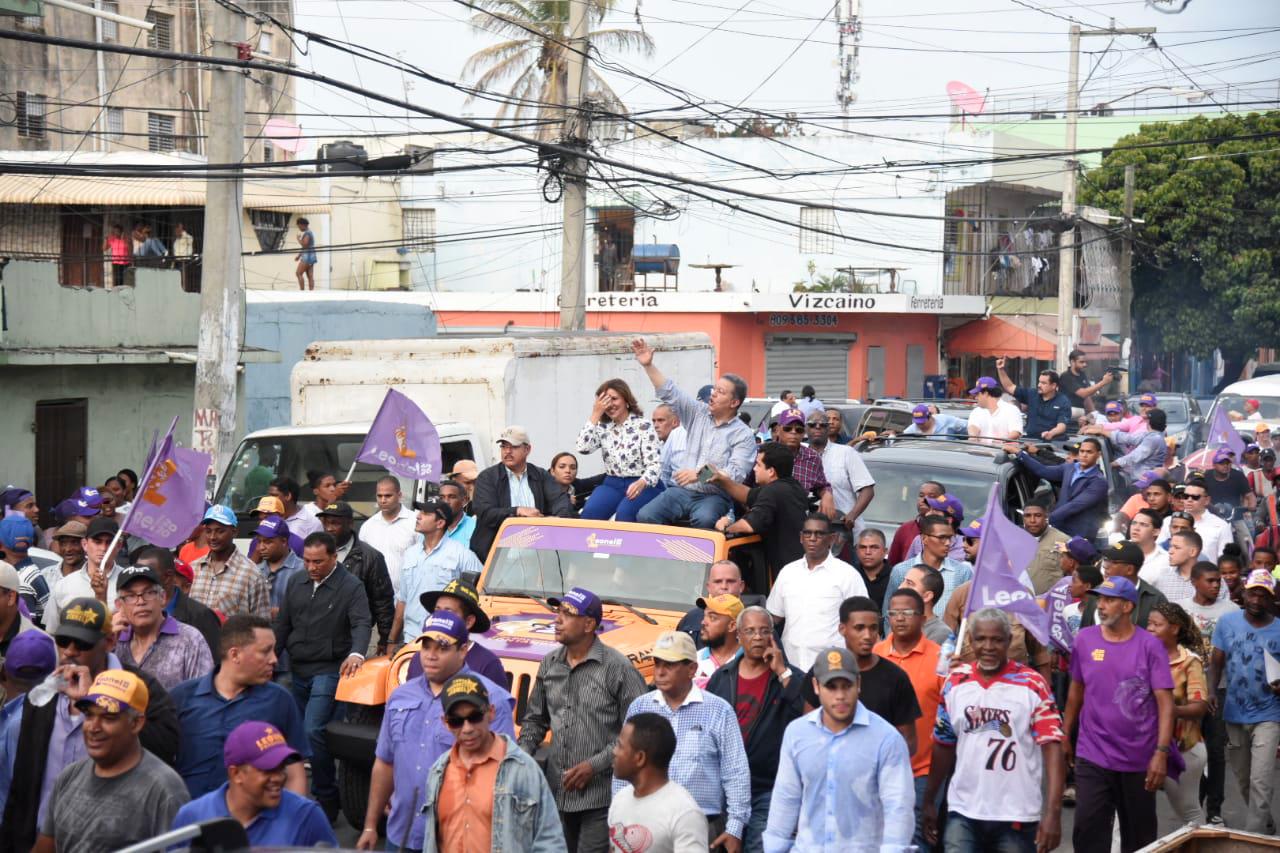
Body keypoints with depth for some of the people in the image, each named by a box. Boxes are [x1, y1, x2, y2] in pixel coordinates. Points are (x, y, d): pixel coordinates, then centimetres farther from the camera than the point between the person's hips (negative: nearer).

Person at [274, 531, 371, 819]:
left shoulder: (351, 587, -8)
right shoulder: (296, 582, 11)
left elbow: (362, 624, -19)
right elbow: (283, 625, 17)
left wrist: (356, 653, -37)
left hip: (329, 670, -7)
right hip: (298, 670, 7)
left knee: (312, 731, -17)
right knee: (300, 734, 11)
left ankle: (327, 799, -6)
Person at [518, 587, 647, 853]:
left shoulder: (618, 668, -9)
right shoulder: (549, 664, 10)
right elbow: (535, 719, 21)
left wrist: (594, 765, -14)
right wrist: (523, 754, 3)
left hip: (600, 798, -6)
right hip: (557, 793, 6)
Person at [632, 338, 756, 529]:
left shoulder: (743, 434, -2)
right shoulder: (698, 413, 12)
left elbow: (736, 474, -13)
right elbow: (669, 393, 8)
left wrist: (700, 474, -25)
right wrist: (649, 365, -3)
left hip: (714, 496, -4)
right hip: (682, 491, 4)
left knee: (704, 520, -39)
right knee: (645, 516, -21)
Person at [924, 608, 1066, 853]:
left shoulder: (1033, 685, -8)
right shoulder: (955, 682, 4)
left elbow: (1052, 747, -12)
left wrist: (1053, 812, -21)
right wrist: (929, 801, 12)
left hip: (1017, 815, -2)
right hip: (963, 812, 2)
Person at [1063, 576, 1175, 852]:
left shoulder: (1150, 646, -8)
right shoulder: (1084, 639, 0)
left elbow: (1165, 703, -11)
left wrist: (1162, 753, -18)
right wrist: (1064, 735, 13)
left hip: (1140, 759, -1)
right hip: (1092, 757, 1)